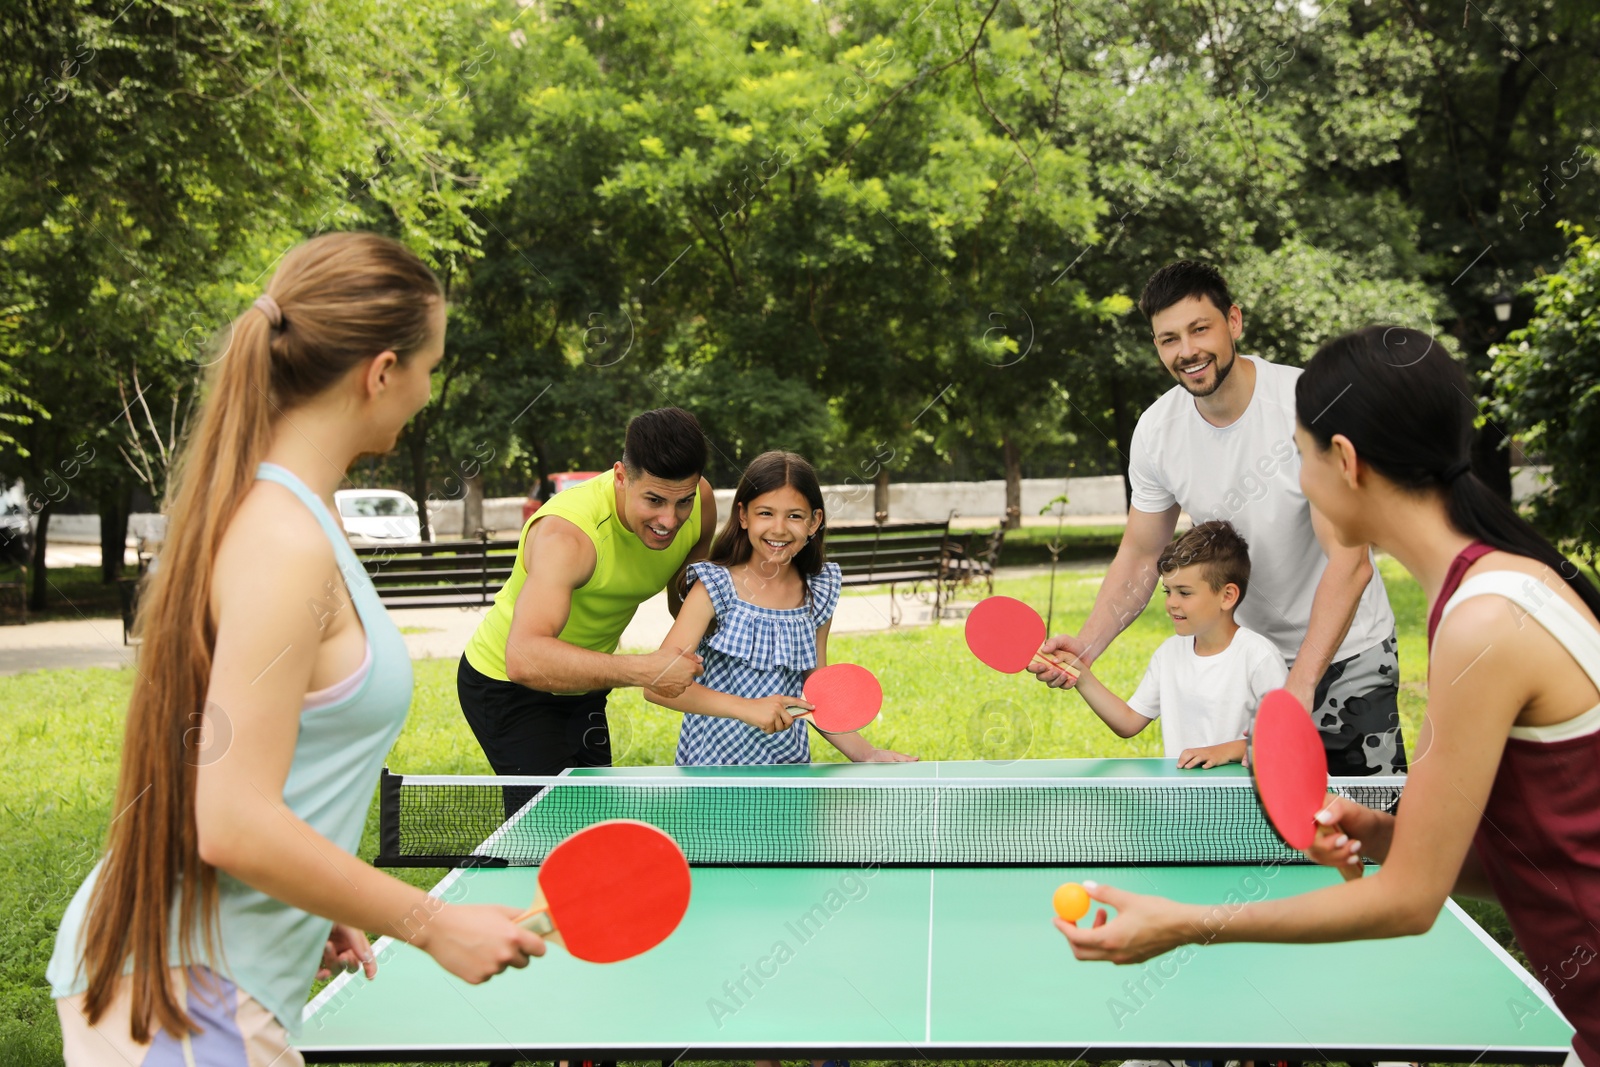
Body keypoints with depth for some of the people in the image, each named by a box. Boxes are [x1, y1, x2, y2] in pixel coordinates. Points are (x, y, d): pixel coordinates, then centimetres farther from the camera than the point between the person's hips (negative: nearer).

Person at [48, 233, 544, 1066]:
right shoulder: (285, 543, -21)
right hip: (181, 996, -9)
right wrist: (435, 927, -16)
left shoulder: (267, 512, 7)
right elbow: (233, 825, -24)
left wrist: (315, 908, 18)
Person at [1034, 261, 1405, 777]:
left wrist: (1299, 685, -34)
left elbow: (1350, 562, -26)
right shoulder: (1156, 432, -9)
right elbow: (1140, 556, 3)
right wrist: (1086, 644, -14)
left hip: (1345, 652, -3)